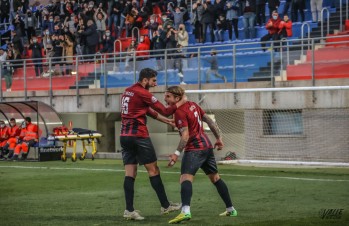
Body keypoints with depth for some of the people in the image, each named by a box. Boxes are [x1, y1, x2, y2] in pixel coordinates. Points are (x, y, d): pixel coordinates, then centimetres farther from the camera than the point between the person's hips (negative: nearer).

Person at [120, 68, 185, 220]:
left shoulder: (128, 92, 15)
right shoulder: (143, 93, -11)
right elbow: (166, 111, -7)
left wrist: (165, 120, 26)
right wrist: (181, 102, 6)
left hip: (125, 137, 8)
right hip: (139, 136, -7)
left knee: (130, 173, 3)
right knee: (153, 170, 2)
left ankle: (129, 210, -4)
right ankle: (165, 206, 9)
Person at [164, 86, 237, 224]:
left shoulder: (180, 112, -13)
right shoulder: (192, 105, 12)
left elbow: (185, 135, -22)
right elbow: (209, 120, 17)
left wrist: (177, 153, -26)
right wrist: (218, 138, 23)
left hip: (194, 149, -9)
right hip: (207, 146, 9)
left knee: (185, 178, -24)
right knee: (215, 178, 23)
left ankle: (185, 211, -46)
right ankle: (230, 209, 33)